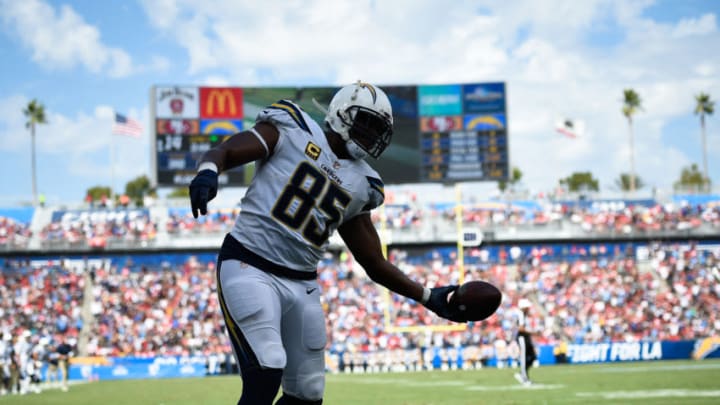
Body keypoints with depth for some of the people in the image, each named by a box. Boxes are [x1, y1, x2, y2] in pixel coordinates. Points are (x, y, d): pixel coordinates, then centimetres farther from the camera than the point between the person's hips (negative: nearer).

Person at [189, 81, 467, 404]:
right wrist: (208, 171, -31)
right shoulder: (291, 129, 0)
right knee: (266, 377, -21)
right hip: (249, 267, -7)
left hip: (302, 285, 7)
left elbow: (375, 263, 18)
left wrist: (427, 297, 11)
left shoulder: (361, 184, 13)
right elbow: (225, 152, -8)